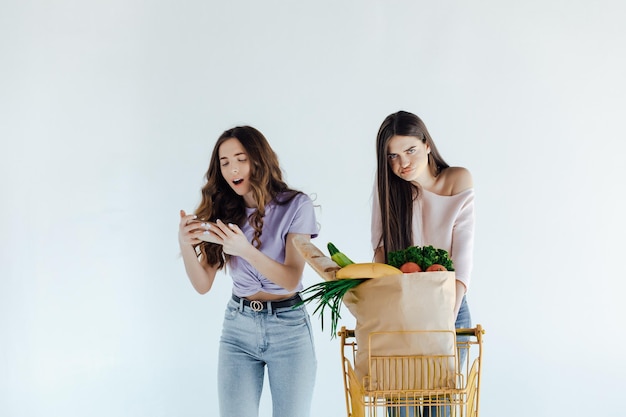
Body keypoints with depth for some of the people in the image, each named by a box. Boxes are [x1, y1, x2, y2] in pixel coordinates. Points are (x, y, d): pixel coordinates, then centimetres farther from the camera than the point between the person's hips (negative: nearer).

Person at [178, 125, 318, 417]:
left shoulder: (296, 205, -7)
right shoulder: (223, 211, 2)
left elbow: (291, 279, -13)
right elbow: (203, 284, 0)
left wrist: (245, 250, -29)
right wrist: (185, 244, -20)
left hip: (289, 326, -2)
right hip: (238, 327, 2)